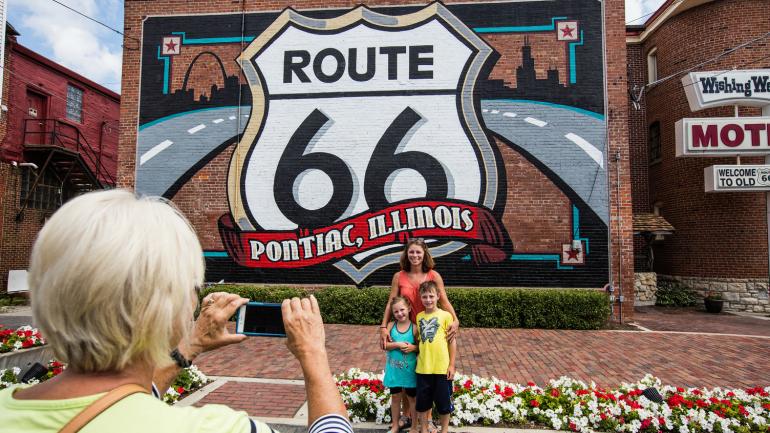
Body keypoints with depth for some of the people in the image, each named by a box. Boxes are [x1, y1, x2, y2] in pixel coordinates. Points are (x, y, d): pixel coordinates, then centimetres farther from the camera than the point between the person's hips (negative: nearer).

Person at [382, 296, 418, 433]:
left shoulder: (414, 327, -11)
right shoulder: (391, 325, -5)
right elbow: (384, 345, -9)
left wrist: (413, 347, -24)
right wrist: (398, 345, -21)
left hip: (410, 369, -2)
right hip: (394, 369, 2)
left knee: (412, 397, 13)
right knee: (395, 397, 17)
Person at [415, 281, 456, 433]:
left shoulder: (445, 315, -7)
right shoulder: (419, 316, 5)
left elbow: (452, 341, -3)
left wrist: (452, 365, -4)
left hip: (442, 368, -3)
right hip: (423, 368, 3)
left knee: (443, 403, 13)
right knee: (422, 402, 15)